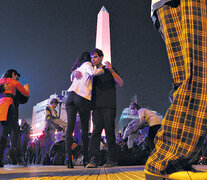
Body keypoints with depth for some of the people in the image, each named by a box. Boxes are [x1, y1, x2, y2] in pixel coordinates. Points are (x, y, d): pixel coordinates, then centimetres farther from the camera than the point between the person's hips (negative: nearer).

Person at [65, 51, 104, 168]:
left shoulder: (76, 68, 27)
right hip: (83, 98, -5)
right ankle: (86, 158, 8)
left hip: (71, 96, 5)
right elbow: (92, 72, -12)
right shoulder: (87, 64, 8)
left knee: (70, 126, -5)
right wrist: (101, 70, 5)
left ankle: (68, 156, -18)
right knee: (85, 129, 3)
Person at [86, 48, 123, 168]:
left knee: (109, 131, -7)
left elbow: (120, 83, -1)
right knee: (96, 130, -8)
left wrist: (111, 70, -13)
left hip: (109, 106, -3)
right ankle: (94, 159, -15)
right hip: (97, 106, 3)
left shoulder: (110, 70, 11)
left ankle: (112, 159, 0)